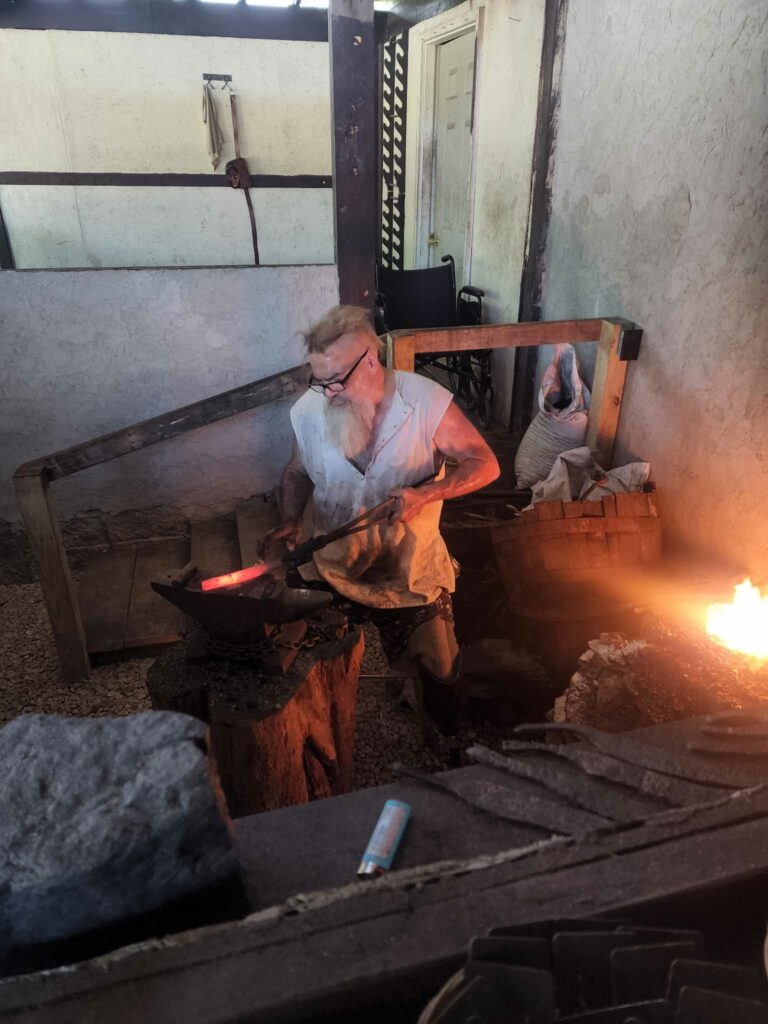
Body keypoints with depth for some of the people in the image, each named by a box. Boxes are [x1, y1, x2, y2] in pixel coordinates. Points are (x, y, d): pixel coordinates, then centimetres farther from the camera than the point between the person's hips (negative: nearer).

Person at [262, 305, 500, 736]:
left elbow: (485, 463, -12)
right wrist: (291, 520, -12)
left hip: (409, 571, -1)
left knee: (441, 674, 12)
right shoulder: (308, 410, -10)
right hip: (326, 564, 2)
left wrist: (425, 494, -28)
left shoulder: (427, 402, -18)